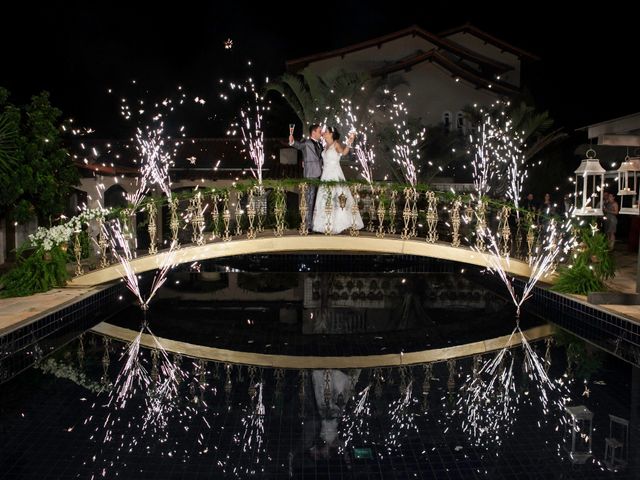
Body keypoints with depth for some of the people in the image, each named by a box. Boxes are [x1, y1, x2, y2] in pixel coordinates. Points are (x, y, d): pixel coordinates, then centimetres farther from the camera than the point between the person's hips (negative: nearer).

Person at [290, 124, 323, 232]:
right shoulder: (306, 143, -4)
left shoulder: (320, 145, 20)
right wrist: (292, 142, -43)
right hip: (310, 175, -8)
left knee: (317, 201, 12)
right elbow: (299, 145, -24)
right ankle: (308, 225, -6)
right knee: (310, 200, -8)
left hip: (319, 175, 8)